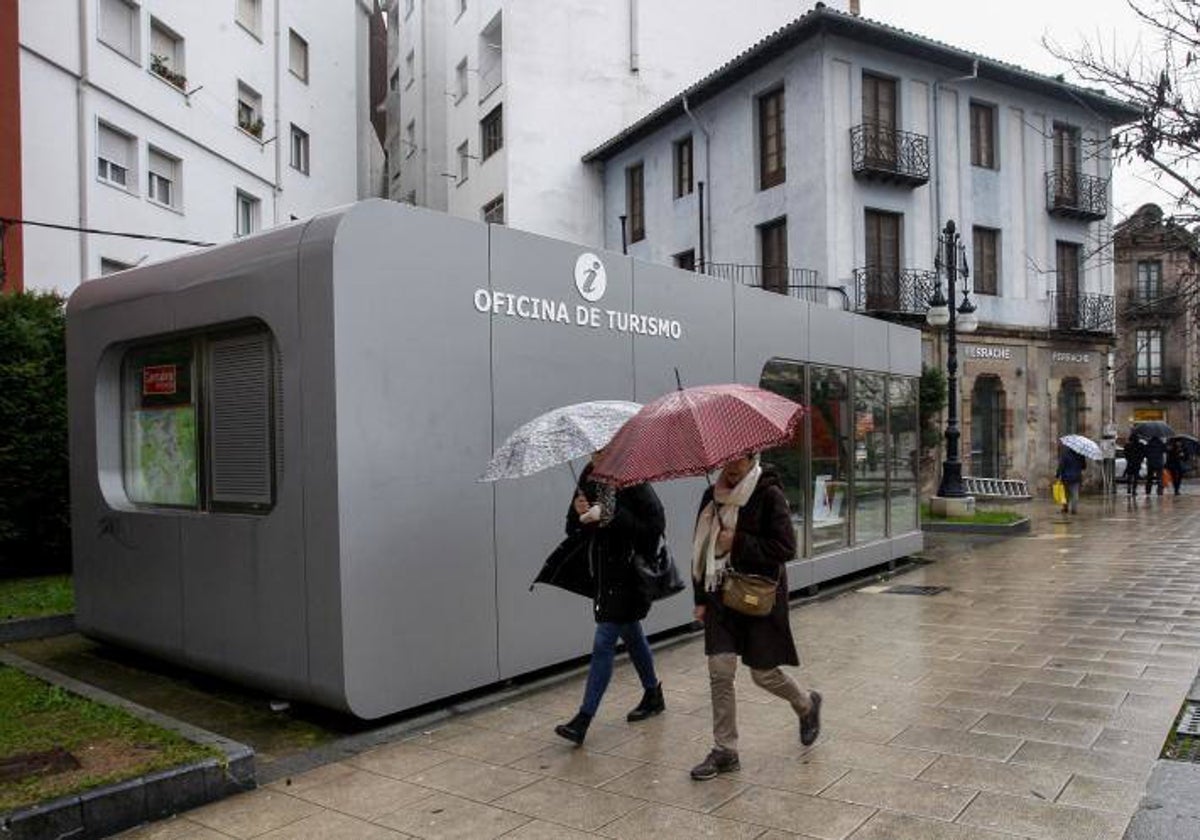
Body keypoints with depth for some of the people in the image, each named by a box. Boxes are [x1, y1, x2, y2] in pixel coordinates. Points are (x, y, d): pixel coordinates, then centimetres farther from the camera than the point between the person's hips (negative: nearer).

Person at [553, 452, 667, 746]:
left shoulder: (633, 483, -15)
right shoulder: (589, 479, 5)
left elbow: (655, 526, -21)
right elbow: (574, 530, 9)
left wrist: (610, 515, -27)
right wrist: (578, 513, -14)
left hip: (628, 574, -8)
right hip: (603, 572, 8)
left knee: (604, 643, -8)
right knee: (631, 635, 22)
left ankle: (584, 718, -4)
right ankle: (653, 695, 41)